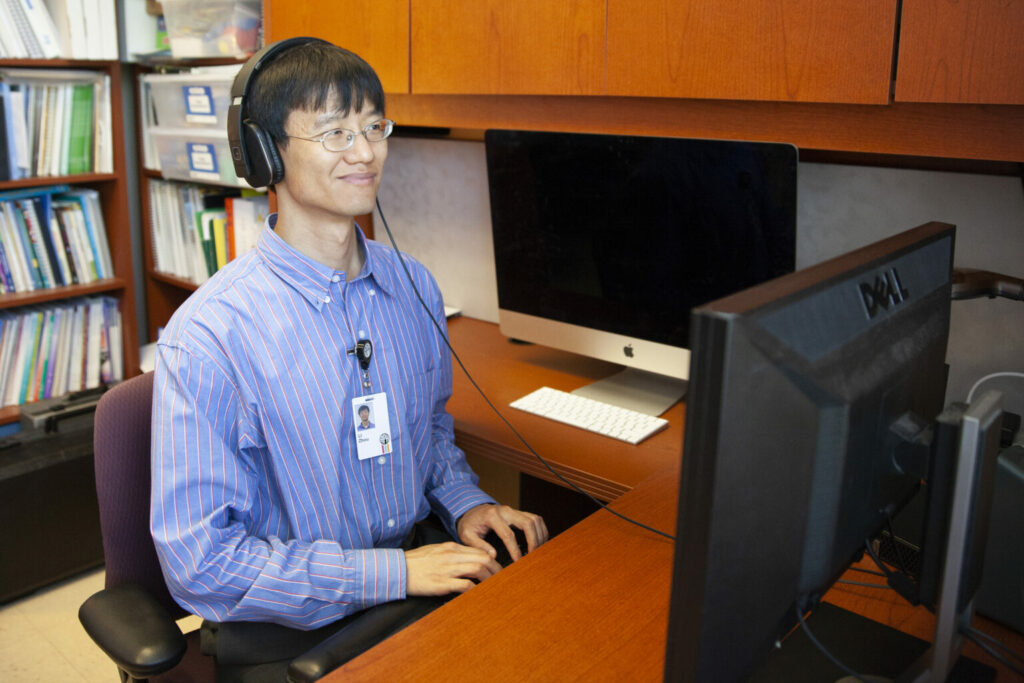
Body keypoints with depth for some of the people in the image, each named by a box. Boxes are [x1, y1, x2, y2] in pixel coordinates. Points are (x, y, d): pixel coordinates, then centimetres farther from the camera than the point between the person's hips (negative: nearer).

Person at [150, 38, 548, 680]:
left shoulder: (416, 286, 1)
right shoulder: (207, 336, -18)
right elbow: (199, 560, -17)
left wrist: (466, 503, -2)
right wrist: (393, 573, -21)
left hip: (418, 568, 6)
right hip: (287, 628, -5)